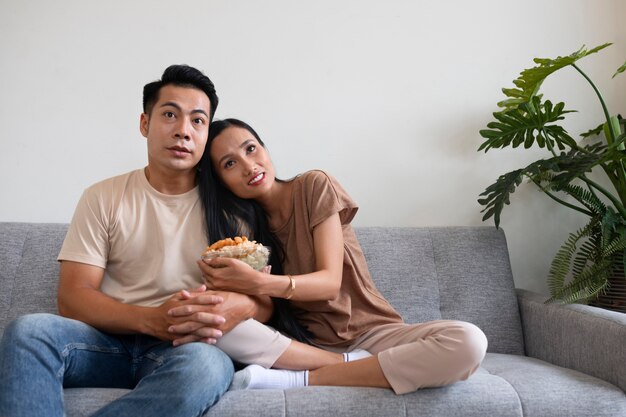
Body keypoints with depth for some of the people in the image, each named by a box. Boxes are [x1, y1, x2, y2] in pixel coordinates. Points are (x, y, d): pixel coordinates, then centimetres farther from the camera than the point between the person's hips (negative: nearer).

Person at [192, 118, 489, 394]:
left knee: (468, 342, -30)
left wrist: (259, 283, -31)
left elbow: (330, 282, -14)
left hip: (370, 332, -1)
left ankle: (299, 380, -29)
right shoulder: (239, 224, 4)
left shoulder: (314, 186, -5)